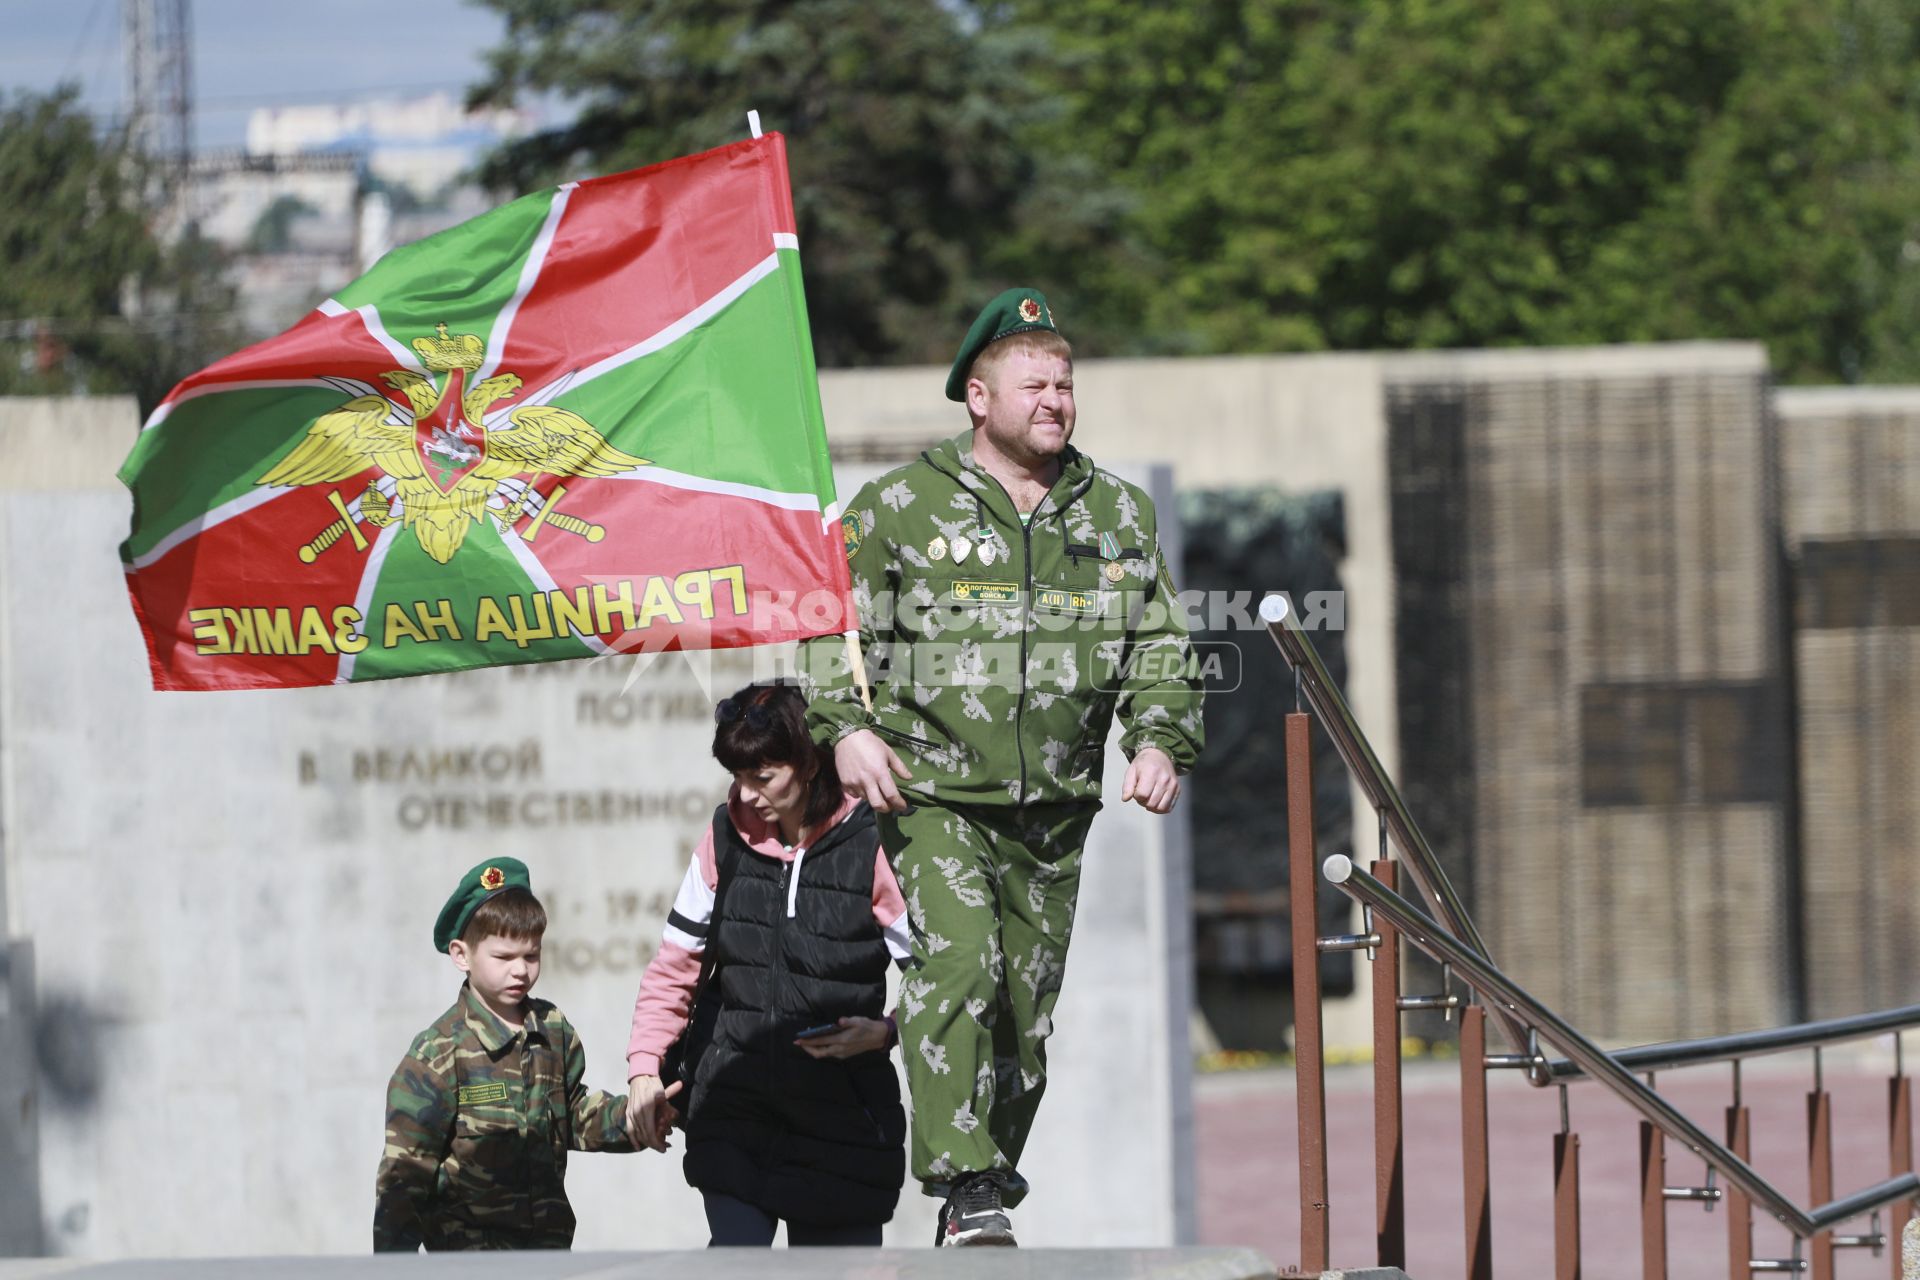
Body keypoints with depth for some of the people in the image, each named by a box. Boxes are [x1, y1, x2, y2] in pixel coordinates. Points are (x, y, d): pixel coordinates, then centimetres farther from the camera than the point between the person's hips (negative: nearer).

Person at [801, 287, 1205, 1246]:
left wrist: (1161, 739, 1)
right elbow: (837, 625, 5)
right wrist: (845, 727, -10)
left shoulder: (1118, 514, 14)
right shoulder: (899, 506, 4)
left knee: (1029, 1005, 5)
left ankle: (988, 1193, 17)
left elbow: (1159, 645, 17)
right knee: (957, 963, -22)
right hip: (933, 792, -4)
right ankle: (966, 1184, -23)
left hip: (1055, 807, 4)